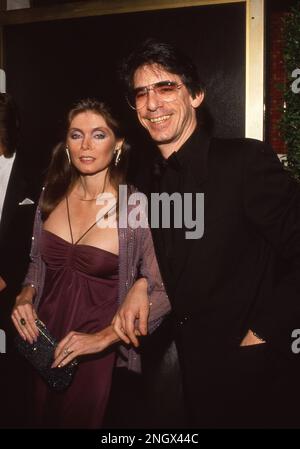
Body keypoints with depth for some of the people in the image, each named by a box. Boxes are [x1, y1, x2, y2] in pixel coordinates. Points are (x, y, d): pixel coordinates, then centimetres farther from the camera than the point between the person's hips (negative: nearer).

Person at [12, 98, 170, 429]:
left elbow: (161, 292, -17)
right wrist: (27, 295, -6)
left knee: (82, 419, 16)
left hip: (95, 354, -4)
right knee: (43, 418, 22)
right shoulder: (53, 196, -2)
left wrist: (103, 337, -21)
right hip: (44, 342, 5)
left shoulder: (137, 207, -18)